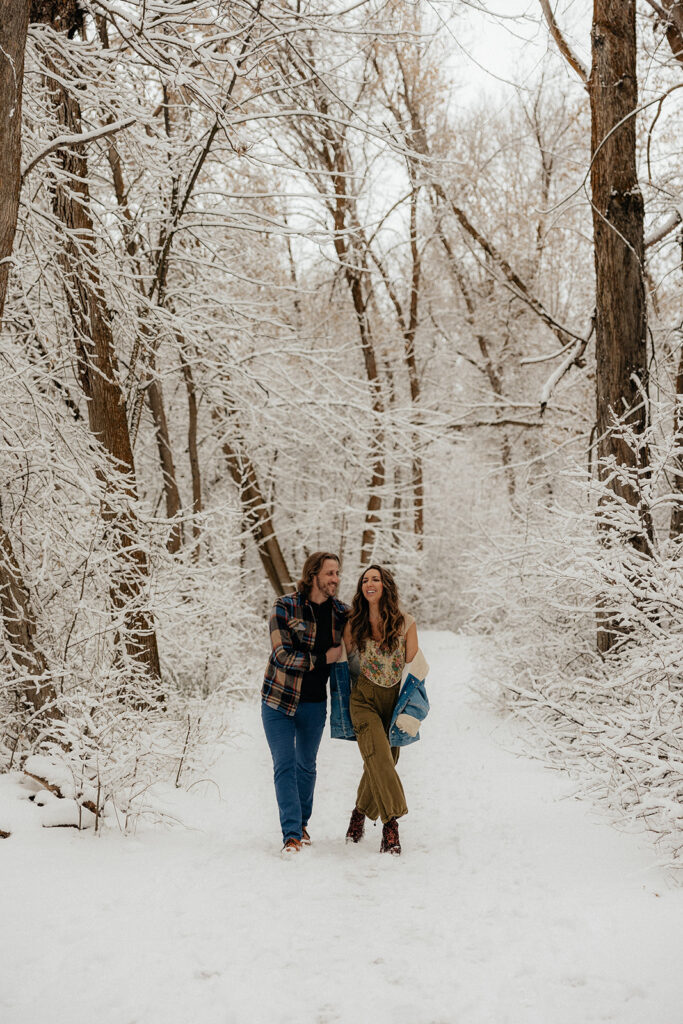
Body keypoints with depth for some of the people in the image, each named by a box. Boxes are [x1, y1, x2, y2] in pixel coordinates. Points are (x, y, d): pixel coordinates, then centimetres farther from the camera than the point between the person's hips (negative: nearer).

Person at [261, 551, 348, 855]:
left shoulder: (341, 613, -1)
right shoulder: (285, 607, -13)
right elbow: (282, 655, -20)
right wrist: (323, 658, -19)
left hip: (315, 703, 4)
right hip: (278, 699, -3)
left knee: (307, 765, 15)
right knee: (284, 765, -6)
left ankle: (302, 823, 33)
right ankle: (291, 834, -3)